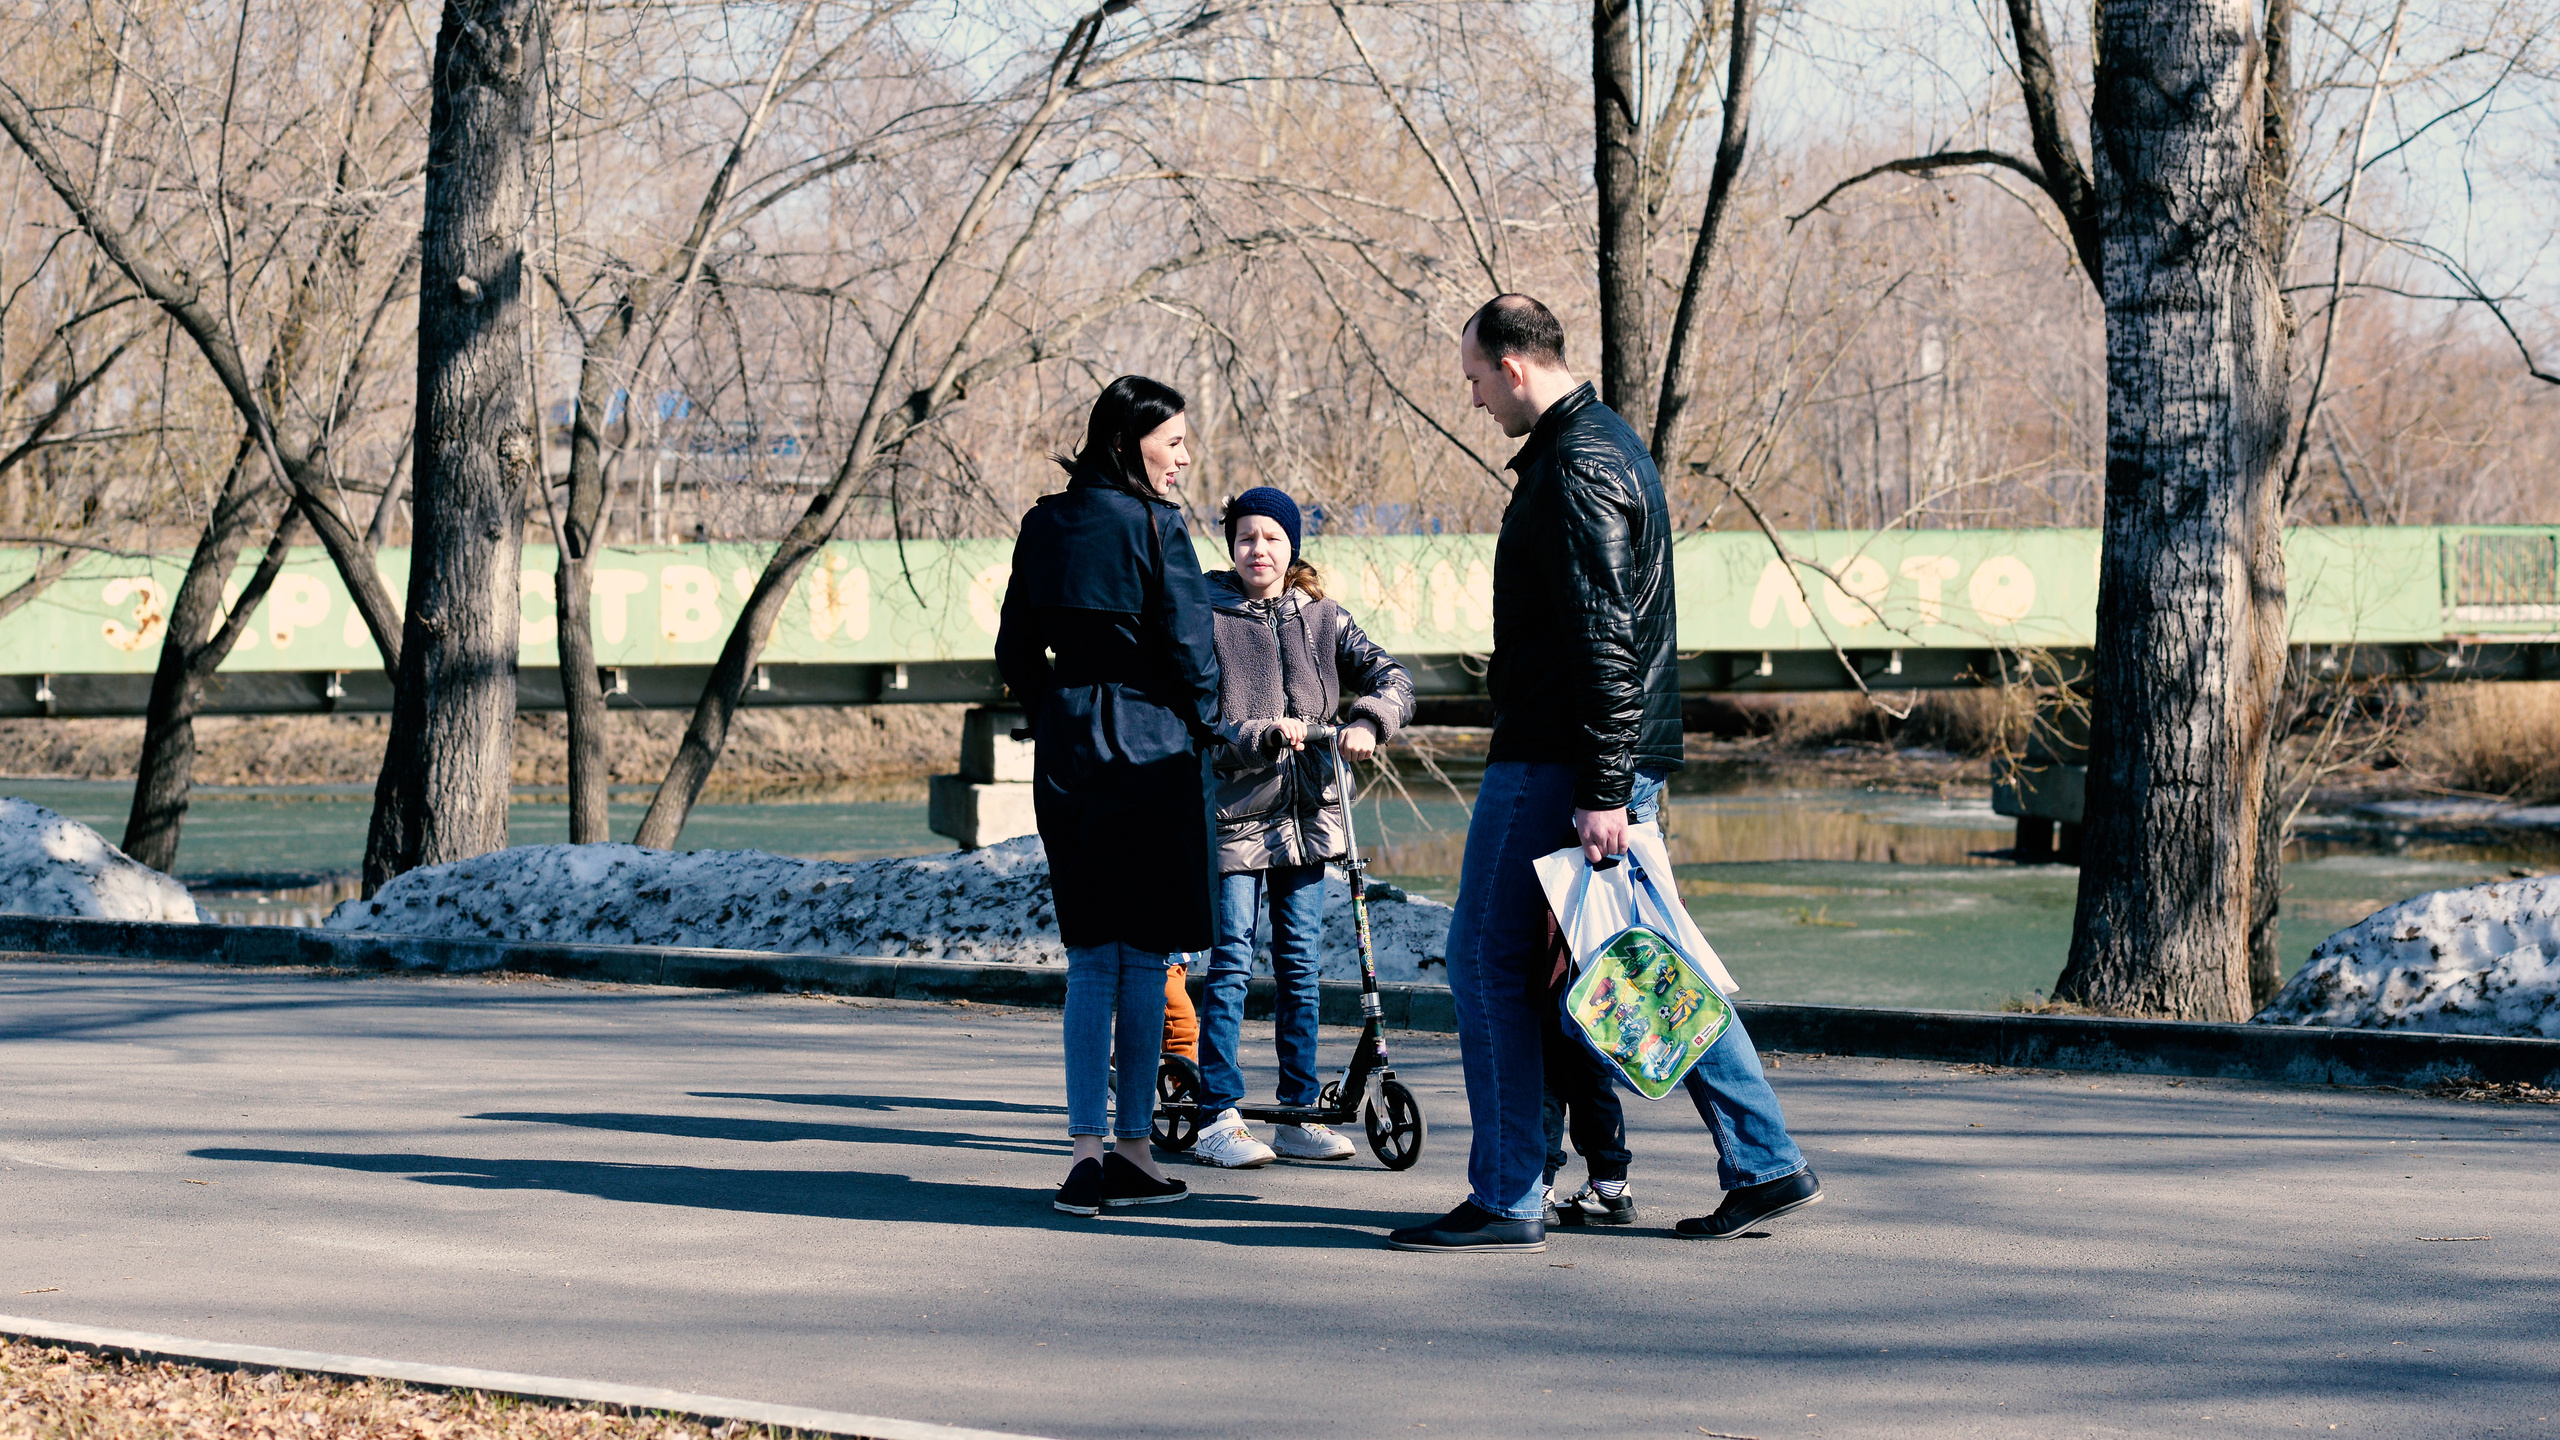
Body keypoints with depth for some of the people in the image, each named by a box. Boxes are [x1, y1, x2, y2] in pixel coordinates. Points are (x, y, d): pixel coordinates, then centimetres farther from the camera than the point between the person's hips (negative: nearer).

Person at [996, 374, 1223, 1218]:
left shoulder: (1044, 525, 8)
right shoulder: (1153, 525, -11)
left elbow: (1015, 651, 12)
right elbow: (1188, 648, -11)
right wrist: (1206, 732, 6)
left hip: (1066, 752, 6)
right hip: (1151, 752, -6)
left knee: (1091, 958, 9)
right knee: (1146, 958, 3)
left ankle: (1085, 1149, 3)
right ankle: (1133, 1151, 6)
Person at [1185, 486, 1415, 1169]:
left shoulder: (1322, 618, 9)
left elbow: (1389, 676, 2)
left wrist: (1368, 722, -17)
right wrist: (1263, 737, -23)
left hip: (1308, 812, 4)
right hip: (1235, 813, -4)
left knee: (1299, 965, 8)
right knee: (1231, 963, -6)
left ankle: (1300, 1113, 14)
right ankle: (1217, 1119, -2)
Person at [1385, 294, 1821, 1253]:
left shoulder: (1576, 470, -15)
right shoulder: (1607, 444, 18)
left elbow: (1602, 640, -22)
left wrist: (1600, 793, -24)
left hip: (1554, 767, -10)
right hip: (1623, 763, 10)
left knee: (1489, 960, -4)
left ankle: (1506, 1200, -3)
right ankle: (1764, 1165, 9)